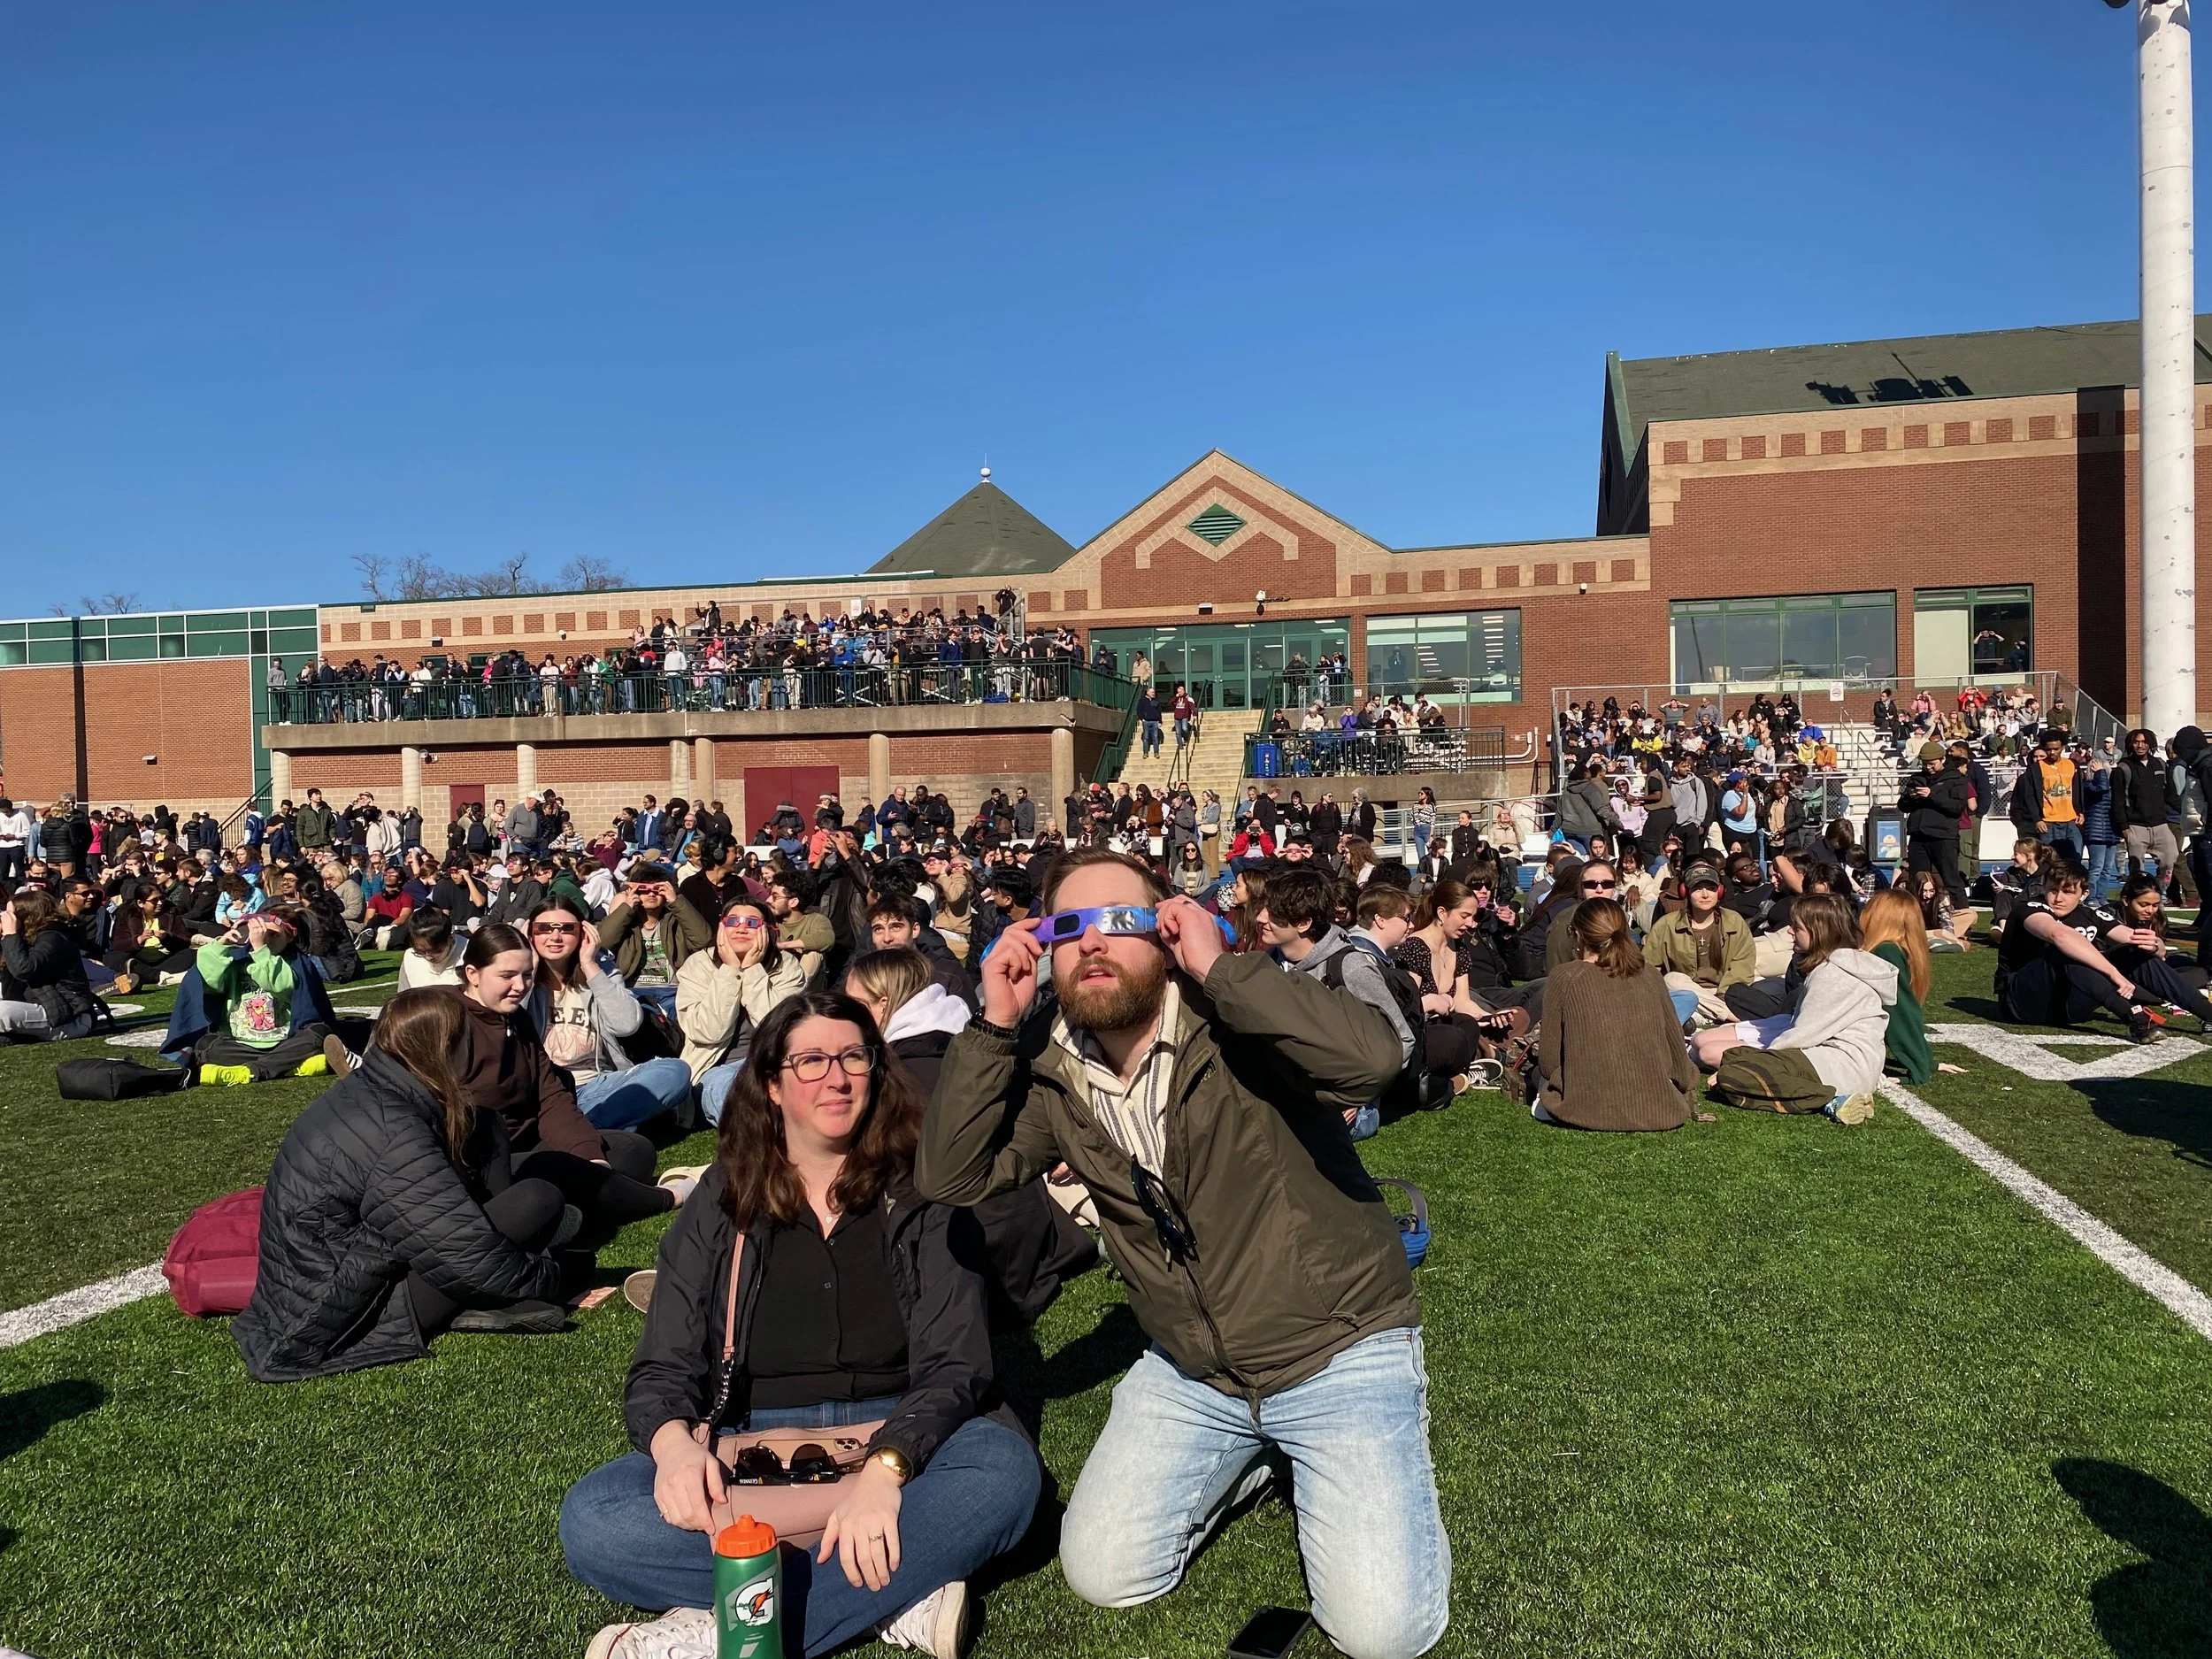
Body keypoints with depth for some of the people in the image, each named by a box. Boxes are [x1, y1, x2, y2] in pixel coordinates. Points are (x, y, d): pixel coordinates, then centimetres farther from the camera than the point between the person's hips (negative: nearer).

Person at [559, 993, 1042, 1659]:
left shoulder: (918, 1198, 1)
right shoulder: (721, 1207, 6)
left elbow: (955, 1364, -8)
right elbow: (662, 1371, 1)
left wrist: (884, 1467, -28)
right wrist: (676, 1443, -24)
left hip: (894, 1446, -1)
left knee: (1004, 1466, -32)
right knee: (590, 1519, -26)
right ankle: (898, 1594, -26)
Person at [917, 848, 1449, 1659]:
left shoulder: (1237, 1023, -22)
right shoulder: (1052, 1073, -5)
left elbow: (1372, 1059, -40)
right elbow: (949, 1178, -10)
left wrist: (1221, 967, -35)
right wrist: (995, 1025, -18)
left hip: (1338, 1348, -5)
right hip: (1189, 1370, 5)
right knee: (1103, 1577, 4)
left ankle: (1376, 1461, 19)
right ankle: (1244, 1456, 27)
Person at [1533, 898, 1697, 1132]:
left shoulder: (1565, 977, -5)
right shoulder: (1650, 974, 4)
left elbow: (1549, 1063, -4)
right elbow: (1676, 1048, 11)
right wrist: (1687, 1092, 29)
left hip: (1591, 1112, -3)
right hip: (1658, 1111, 3)